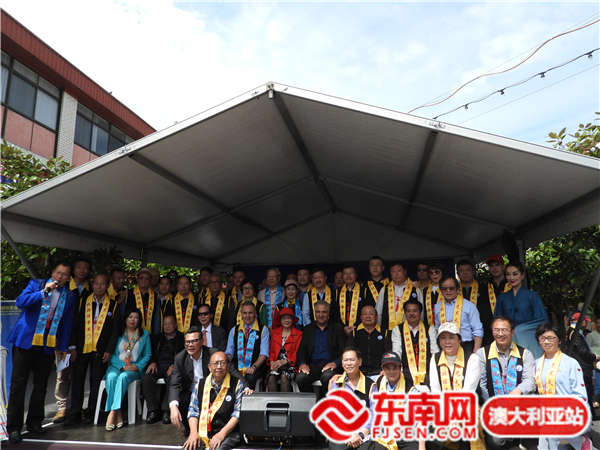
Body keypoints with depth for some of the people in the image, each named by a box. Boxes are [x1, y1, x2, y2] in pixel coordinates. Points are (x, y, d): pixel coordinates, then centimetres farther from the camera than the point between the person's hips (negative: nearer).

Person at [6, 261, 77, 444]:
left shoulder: (70, 296, 5)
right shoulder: (36, 284, 2)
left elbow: (67, 323, 8)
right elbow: (21, 302, -12)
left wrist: (63, 347, 7)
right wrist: (44, 292, -20)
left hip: (48, 345, 2)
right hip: (25, 340, -2)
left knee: (41, 385, 9)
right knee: (18, 384, 0)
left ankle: (34, 422, 22)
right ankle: (13, 427, 8)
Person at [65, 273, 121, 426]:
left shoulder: (113, 305, 3)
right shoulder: (82, 302, 7)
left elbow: (115, 330, 2)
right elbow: (74, 325, 6)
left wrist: (109, 350, -4)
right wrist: (72, 346, -2)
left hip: (100, 350, -1)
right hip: (81, 349, 1)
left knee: (96, 382, 5)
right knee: (77, 380, 5)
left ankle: (91, 414, 17)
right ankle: (74, 414, 17)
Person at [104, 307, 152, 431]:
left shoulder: (144, 334, 10)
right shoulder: (117, 333, 9)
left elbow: (148, 354, 7)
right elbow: (112, 354, 3)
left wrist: (137, 366, -10)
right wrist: (123, 366, -11)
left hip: (134, 369, -1)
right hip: (117, 366, 1)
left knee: (123, 377, -32)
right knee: (111, 377, -31)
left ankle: (113, 412, -31)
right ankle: (118, 413, -27)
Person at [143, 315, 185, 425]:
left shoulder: (182, 338, 14)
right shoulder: (157, 338, 26)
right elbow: (151, 353, 15)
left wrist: (174, 366, -13)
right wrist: (152, 362, -7)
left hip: (173, 367, -3)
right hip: (158, 366, 3)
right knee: (146, 378, -28)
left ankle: (166, 411, -24)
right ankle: (153, 410, -19)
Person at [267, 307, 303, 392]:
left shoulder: (299, 334, 9)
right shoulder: (275, 332, 20)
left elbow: (298, 354, 2)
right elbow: (271, 351, 16)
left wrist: (284, 361, -14)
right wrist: (272, 362, -6)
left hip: (290, 365, -2)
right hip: (276, 364, 2)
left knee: (284, 377, -33)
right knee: (271, 378, -29)